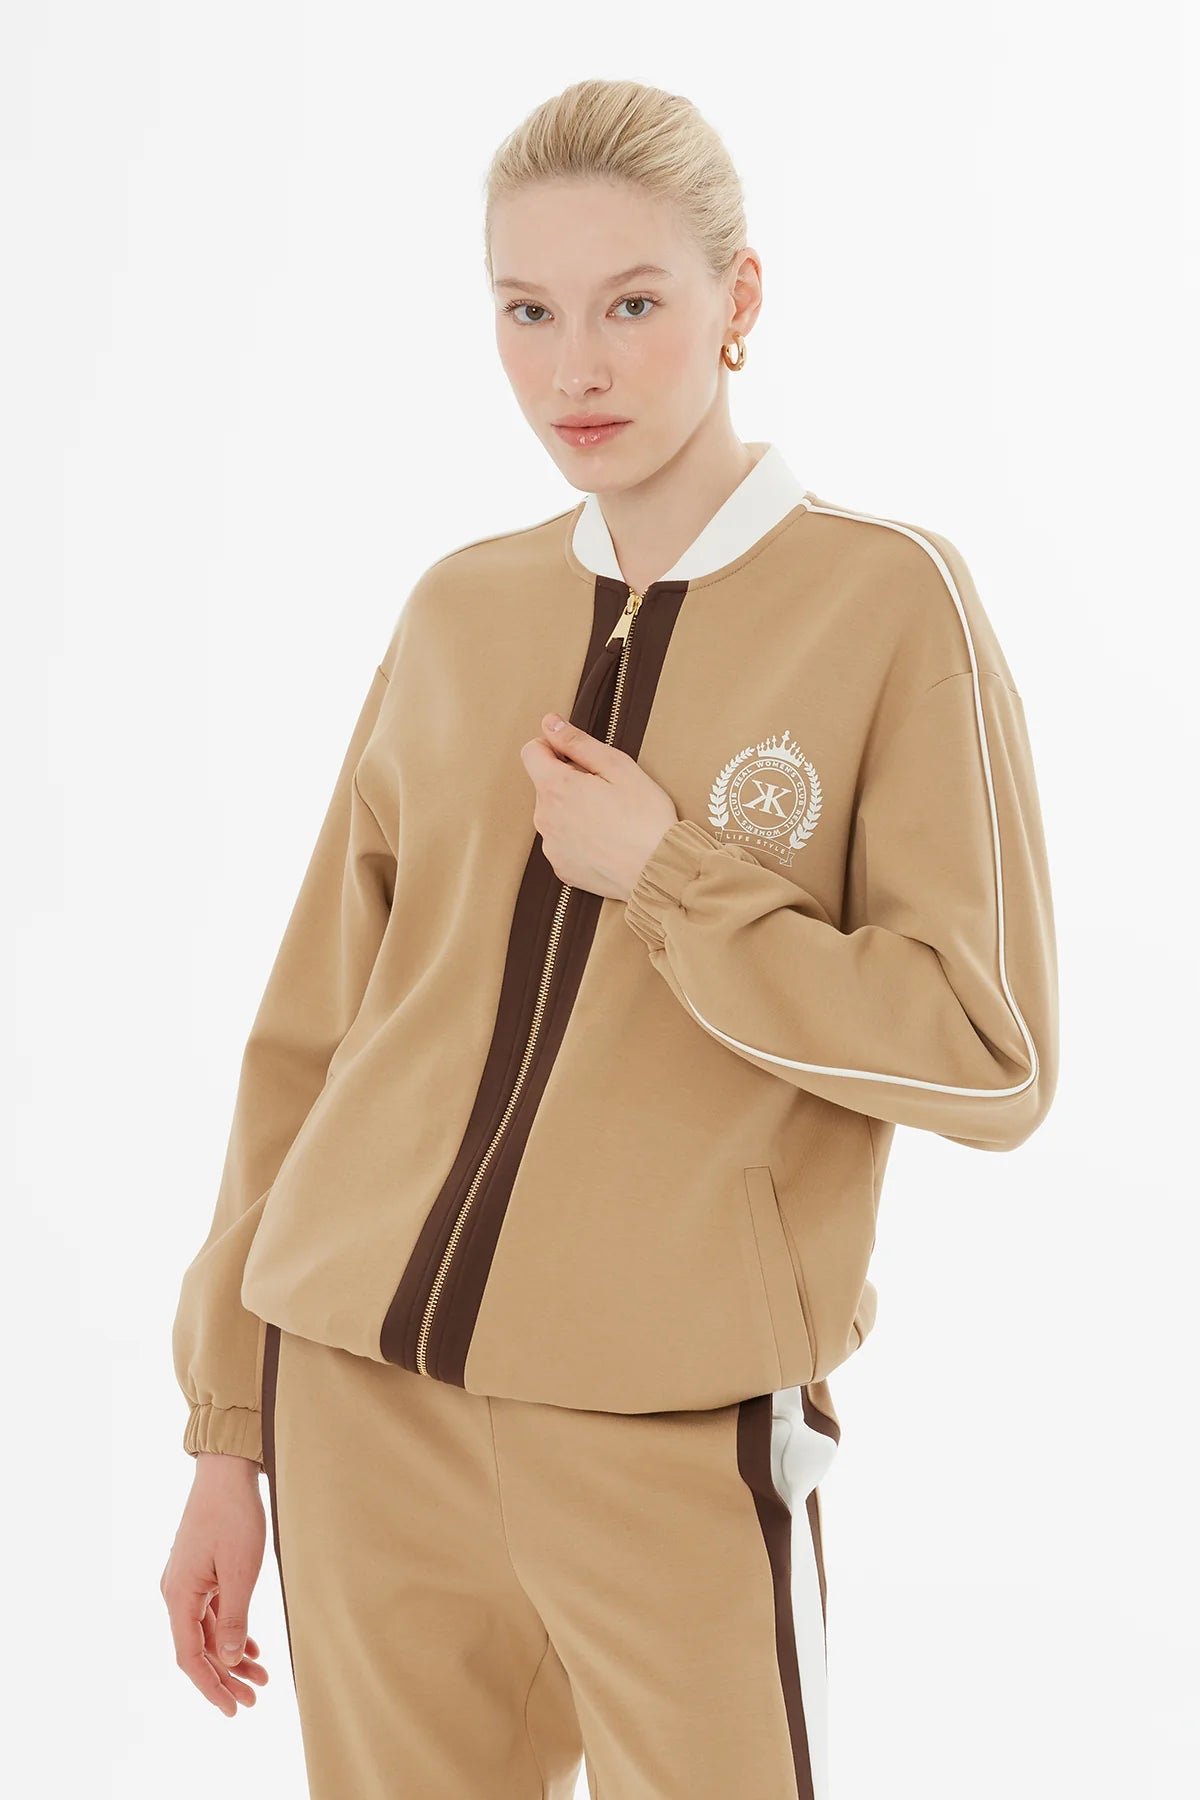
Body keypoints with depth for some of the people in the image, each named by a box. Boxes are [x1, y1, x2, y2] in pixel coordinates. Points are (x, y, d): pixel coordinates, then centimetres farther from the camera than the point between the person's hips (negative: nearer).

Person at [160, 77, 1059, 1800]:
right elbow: (314, 1026, 10)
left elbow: (991, 1061, -8)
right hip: (365, 1389, 4)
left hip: (672, 1425, -4)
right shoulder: (457, 611, 7)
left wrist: (663, 877, -13)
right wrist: (228, 1432, 10)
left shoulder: (891, 599, -4)